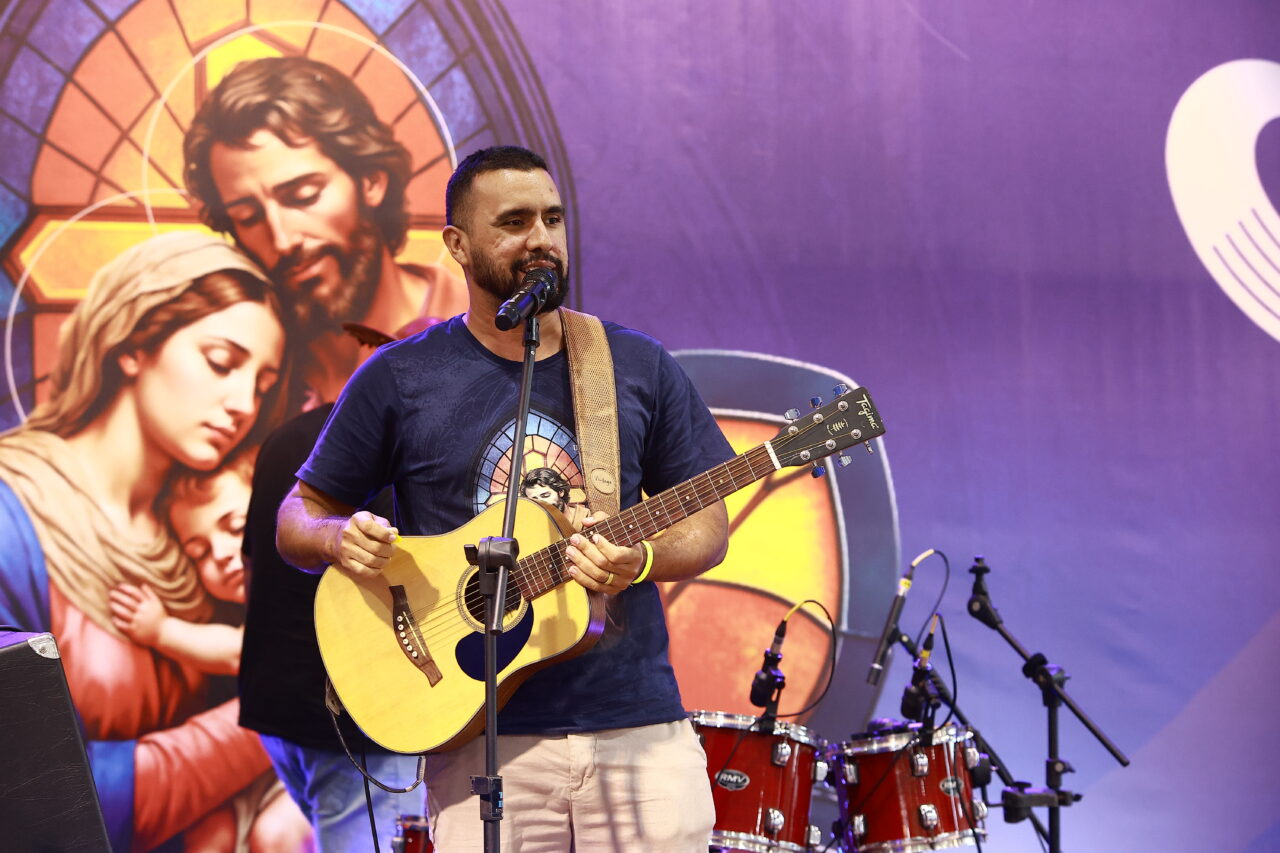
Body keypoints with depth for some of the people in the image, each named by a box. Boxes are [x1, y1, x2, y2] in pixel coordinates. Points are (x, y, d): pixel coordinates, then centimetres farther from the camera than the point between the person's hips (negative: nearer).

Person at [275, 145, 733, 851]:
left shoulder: (638, 367, 9)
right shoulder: (401, 378, 3)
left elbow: (707, 523, 10)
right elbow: (298, 517, 9)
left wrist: (640, 559, -11)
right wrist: (340, 538, -14)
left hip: (638, 726, 2)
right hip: (482, 739, -2)